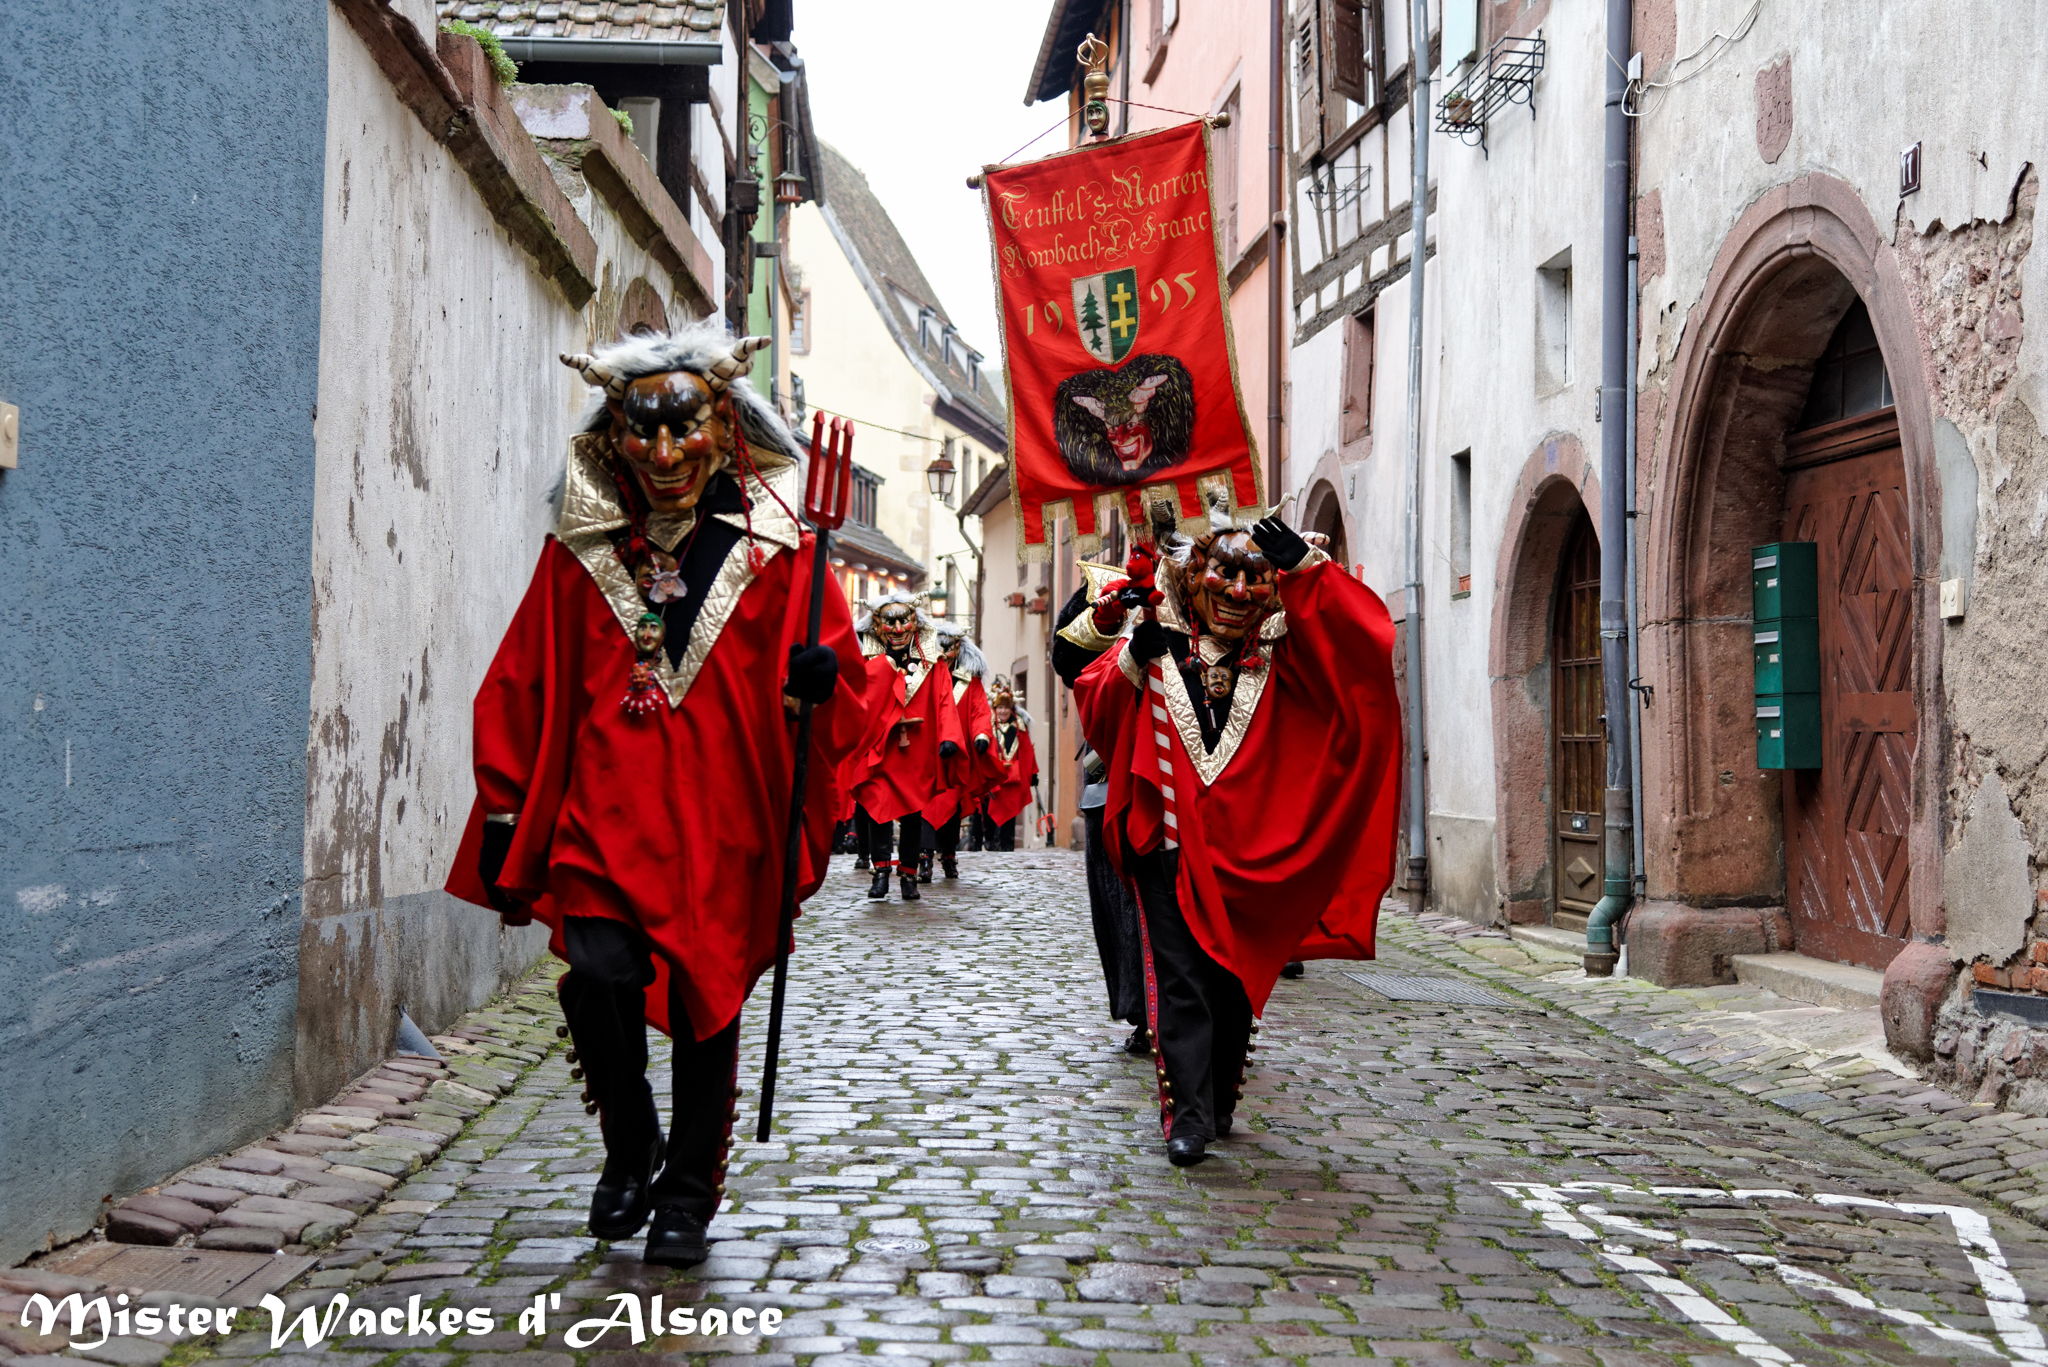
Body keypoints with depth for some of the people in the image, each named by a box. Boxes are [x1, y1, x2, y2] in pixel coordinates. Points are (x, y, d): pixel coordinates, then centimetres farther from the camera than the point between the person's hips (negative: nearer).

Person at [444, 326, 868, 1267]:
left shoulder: (775, 553, 4)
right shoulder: (580, 552, 7)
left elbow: (841, 670, 6)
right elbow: (523, 688, 9)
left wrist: (823, 680, -18)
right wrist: (505, 810, 5)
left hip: (724, 828, 0)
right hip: (603, 815, 1)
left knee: (707, 1005, 5)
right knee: (598, 978, -16)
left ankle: (688, 1191, 26)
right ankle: (631, 1144, 13)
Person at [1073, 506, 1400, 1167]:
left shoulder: (1278, 655, 5)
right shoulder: (1157, 644, 5)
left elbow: (1364, 639, -8)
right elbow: (1094, 709, 4)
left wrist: (1307, 567, -15)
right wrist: (1132, 659, -13)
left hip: (1248, 848, 2)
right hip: (1170, 842, -1)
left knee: (1238, 977, 11)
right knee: (1180, 977, -8)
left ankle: (1220, 1101, 27)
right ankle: (1188, 1111, -8)